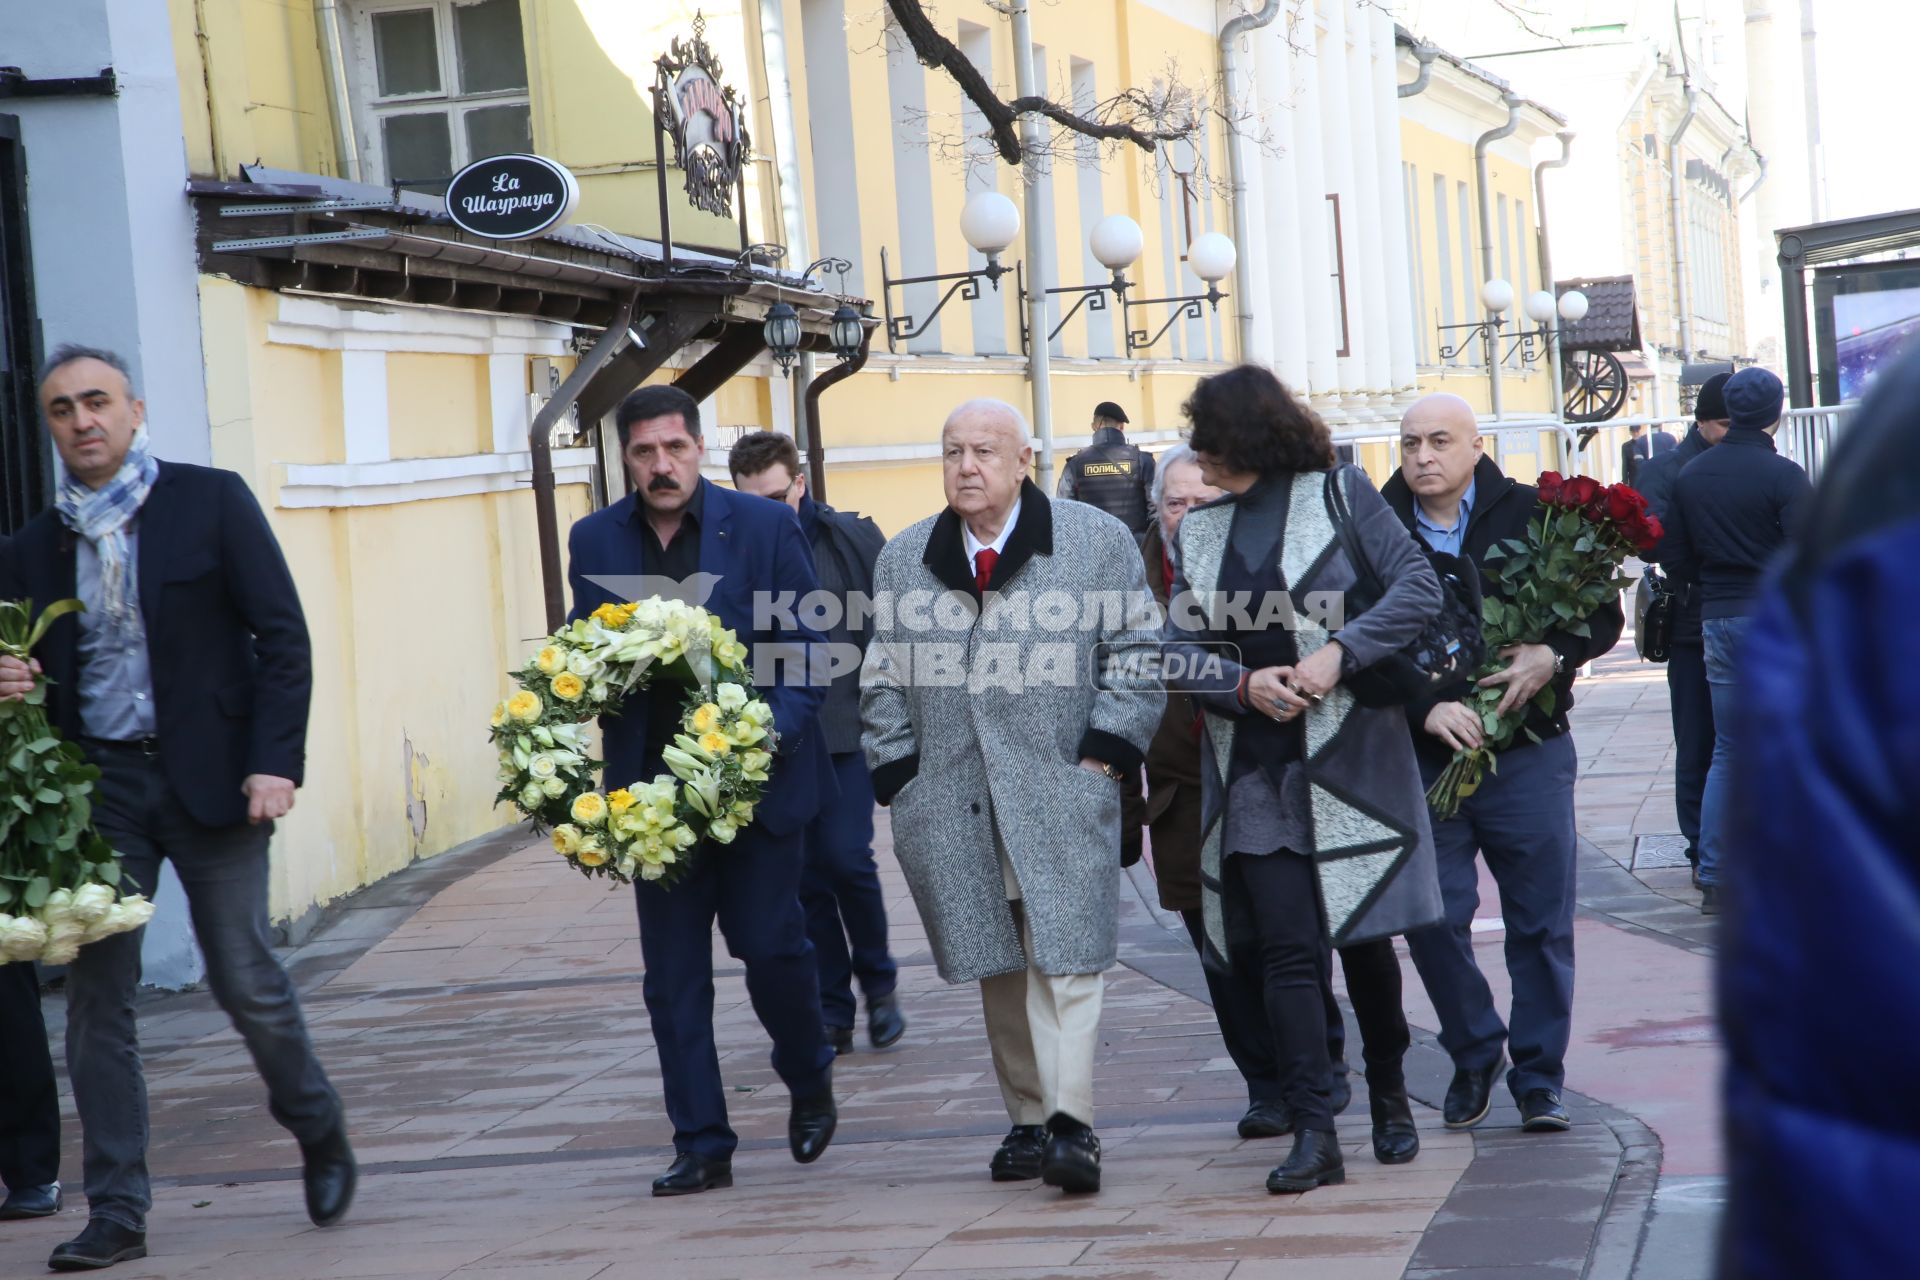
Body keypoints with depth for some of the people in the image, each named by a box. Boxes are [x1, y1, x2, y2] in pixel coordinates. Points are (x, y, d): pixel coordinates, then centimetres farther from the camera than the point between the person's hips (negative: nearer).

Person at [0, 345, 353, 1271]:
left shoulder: (211, 502, -1)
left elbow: (283, 637, -4)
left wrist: (275, 762, -13)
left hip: (206, 776, -3)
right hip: (96, 783, 4)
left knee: (245, 978, 0)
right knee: (98, 994, 1)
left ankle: (319, 1132, 27)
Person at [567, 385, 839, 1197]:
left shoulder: (764, 527, -2)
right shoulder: (595, 542, 6)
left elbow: (806, 646, -2)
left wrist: (773, 733, -16)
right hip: (655, 787, 3)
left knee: (770, 943, -3)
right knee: (673, 973, 3)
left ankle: (809, 1084, 26)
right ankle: (701, 1146, 11)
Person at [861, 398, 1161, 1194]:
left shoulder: (1098, 542, 4)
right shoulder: (902, 561, 13)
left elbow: (1136, 658, 3)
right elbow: (882, 683, 15)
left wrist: (1102, 756, -5)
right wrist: (901, 775, 6)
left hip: (1060, 797, -3)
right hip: (951, 809, 3)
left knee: (1064, 955, -10)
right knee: (997, 967, 5)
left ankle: (1072, 1124, -14)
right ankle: (1027, 1120, 12)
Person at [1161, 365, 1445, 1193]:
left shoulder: (1340, 494, 1)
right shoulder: (1200, 531, 11)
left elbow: (1418, 589, -5)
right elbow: (1178, 649, 7)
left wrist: (1338, 652, -17)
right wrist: (1244, 684, -12)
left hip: (1349, 759, -3)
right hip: (1253, 769, 3)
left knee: (1364, 936, 6)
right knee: (1285, 951, -5)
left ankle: (1389, 1097, 26)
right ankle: (1314, 1133, -6)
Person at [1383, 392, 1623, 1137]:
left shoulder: (1529, 515, 0)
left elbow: (1603, 612, 4)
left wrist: (1555, 655, -15)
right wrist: (1425, 708, -17)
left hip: (1528, 753, 0)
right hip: (1422, 760, 0)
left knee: (1542, 923, 3)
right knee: (1434, 921, 1)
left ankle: (1539, 1078, 15)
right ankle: (1473, 1058, 23)